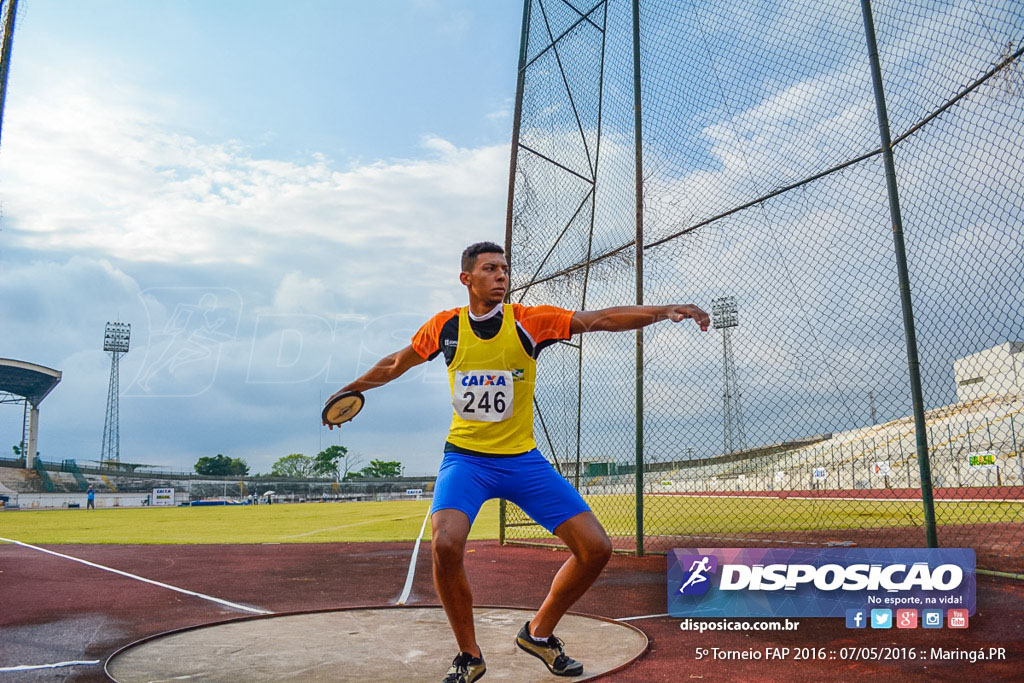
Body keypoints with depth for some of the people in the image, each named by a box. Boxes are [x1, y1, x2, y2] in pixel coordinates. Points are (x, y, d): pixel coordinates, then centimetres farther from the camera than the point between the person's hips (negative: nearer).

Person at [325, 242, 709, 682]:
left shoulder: (529, 321, -5)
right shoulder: (445, 327, -1)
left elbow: (602, 319, -13)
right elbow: (395, 365, 17)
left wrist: (665, 311, -24)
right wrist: (350, 390, 24)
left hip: (523, 460, 1)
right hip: (465, 458, -1)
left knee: (596, 549, -6)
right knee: (445, 545, -28)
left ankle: (539, 634, 21)